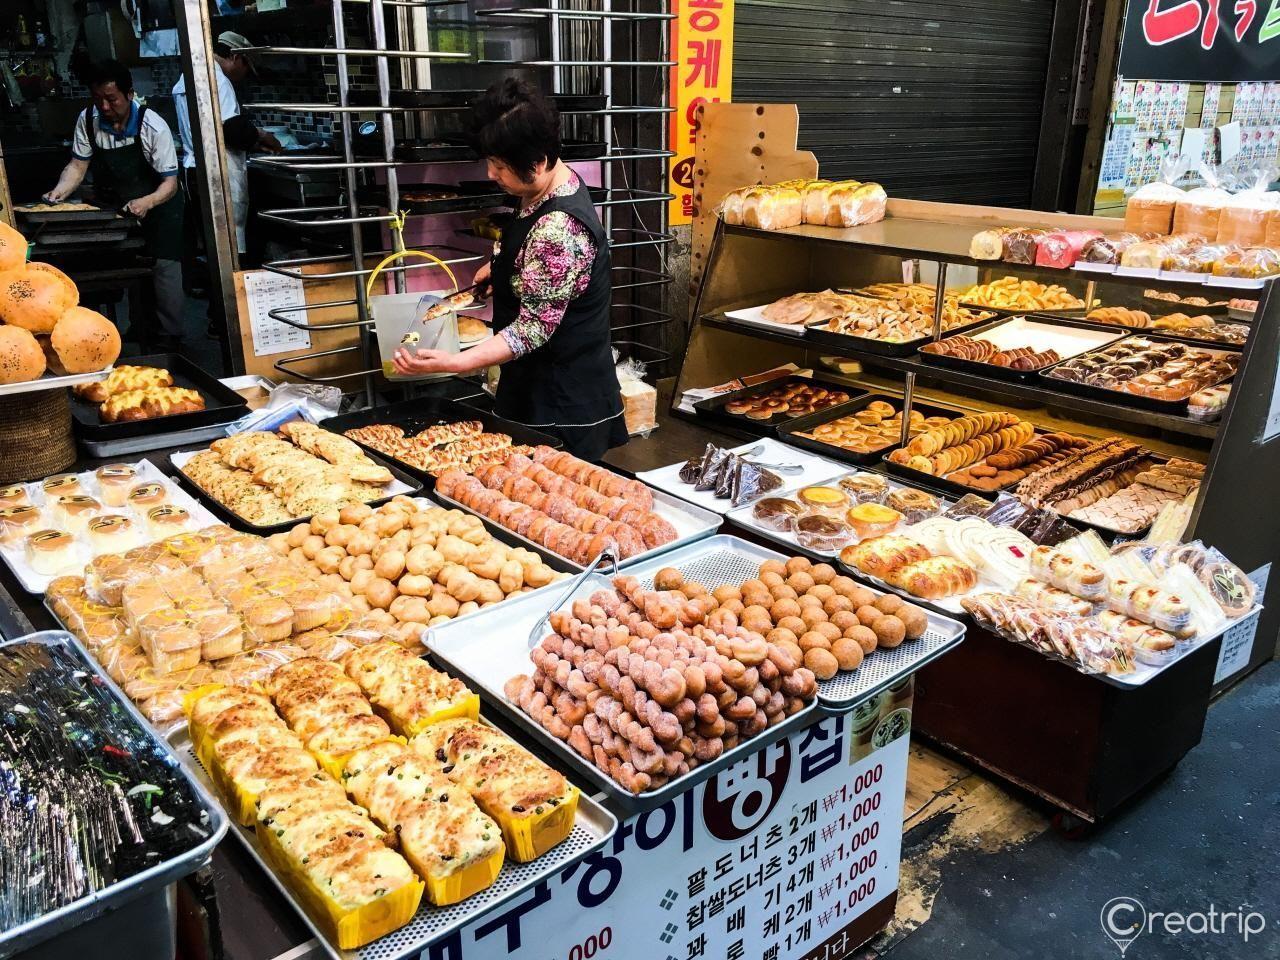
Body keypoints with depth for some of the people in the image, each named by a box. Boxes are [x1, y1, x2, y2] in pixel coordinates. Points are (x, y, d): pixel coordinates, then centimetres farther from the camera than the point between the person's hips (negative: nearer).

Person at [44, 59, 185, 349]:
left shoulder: (153, 127, -22)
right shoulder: (87, 119, -9)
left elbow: (170, 183, -22)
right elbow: (79, 165, -3)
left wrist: (147, 202, -41)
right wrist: (58, 193, -20)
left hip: (155, 205, -4)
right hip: (113, 209, 4)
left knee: (164, 268, -11)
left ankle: (169, 337, -4)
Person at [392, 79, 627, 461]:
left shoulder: (559, 227, -27)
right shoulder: (548, 188, 3)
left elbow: (534, 329, -27)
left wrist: (456, 363, -32)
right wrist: (500, 265, 9)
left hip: (564, 400, -10)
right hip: (536, 384, 10)